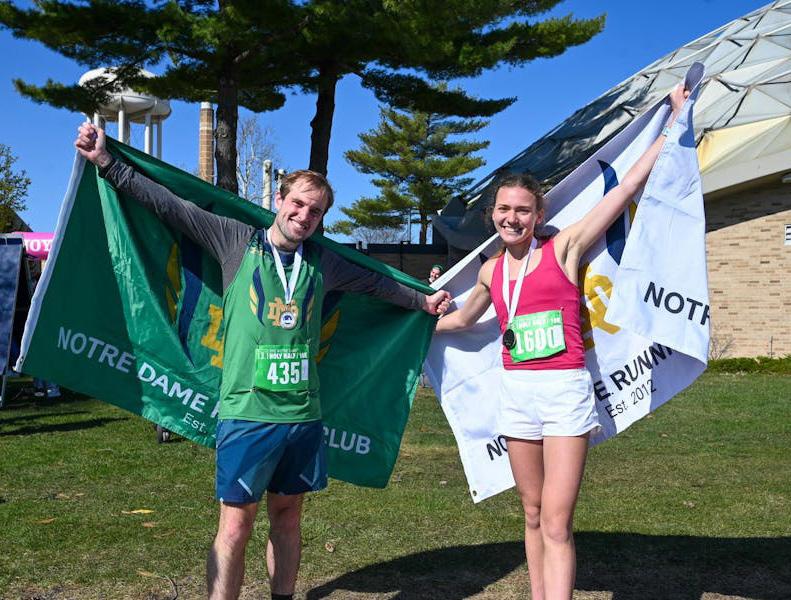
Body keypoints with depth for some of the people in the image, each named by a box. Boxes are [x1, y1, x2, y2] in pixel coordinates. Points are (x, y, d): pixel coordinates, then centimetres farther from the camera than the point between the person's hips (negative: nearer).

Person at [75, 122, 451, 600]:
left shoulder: (322, 261, 12)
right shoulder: (237, 242, 2)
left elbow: (375, 283, 27)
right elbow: (168, 205, 2)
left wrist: (423, 300, 37)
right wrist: (107, 162, 0)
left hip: (303, 414, 4)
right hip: (246, 411, -4)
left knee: (287, 518, 14)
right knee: (236, 527, -2)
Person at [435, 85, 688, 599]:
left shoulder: (564, 248, -2)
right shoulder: (491, 272, 11)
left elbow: (629, 184, -2)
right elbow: (462, 318, 31)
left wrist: (676, 120, 1)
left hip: (564, 389, -4)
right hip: (516, 391, 5)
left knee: (556, 521, -10)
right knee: (533, 512, 12)